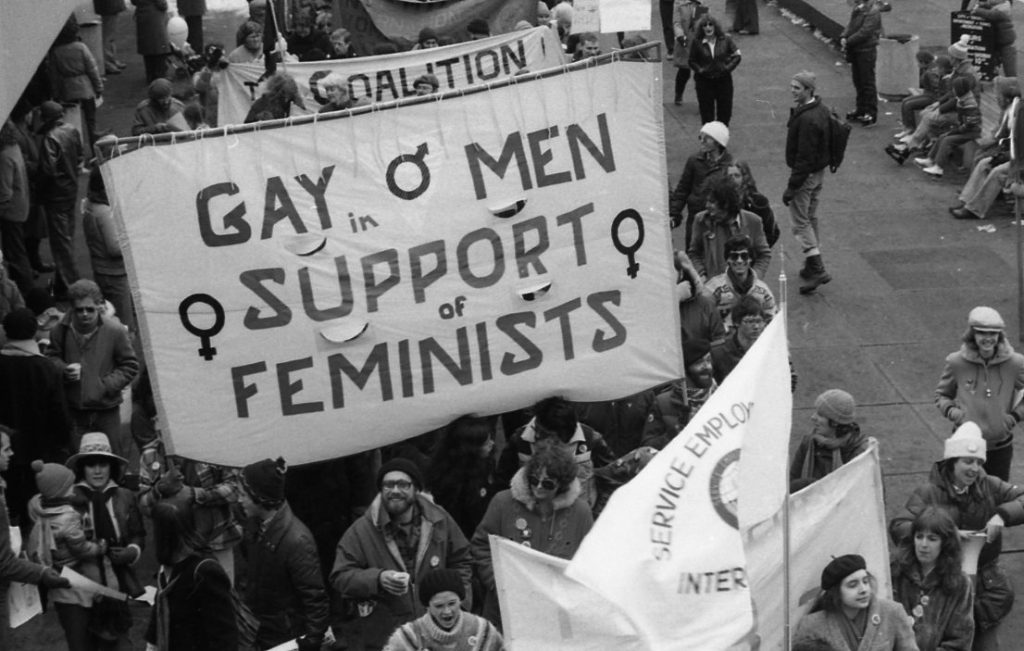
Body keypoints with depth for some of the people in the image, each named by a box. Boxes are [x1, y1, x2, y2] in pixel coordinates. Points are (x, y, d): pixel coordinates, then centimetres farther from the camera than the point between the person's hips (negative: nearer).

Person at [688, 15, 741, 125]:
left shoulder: (725, 40, -2)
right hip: (704, 81, -1)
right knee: (706, 112, 2)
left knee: (725, 112, 8)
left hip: (723, 79, 1)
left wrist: (728, 67, -6)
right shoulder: (697, 42, -5)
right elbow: (692, 61, 3)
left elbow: (737, 55, 4)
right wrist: (699, 70, -11)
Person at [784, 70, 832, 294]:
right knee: (810, 218, 20)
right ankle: (812, 265, 30)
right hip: (819, 171, 10)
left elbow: (804, 157, -27)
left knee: (800, 222, -2)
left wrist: (792, 187, -23)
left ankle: (817, 269, -6)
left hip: (806, 174, -10)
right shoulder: (821, 109, 5)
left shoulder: (807, 120, -27)